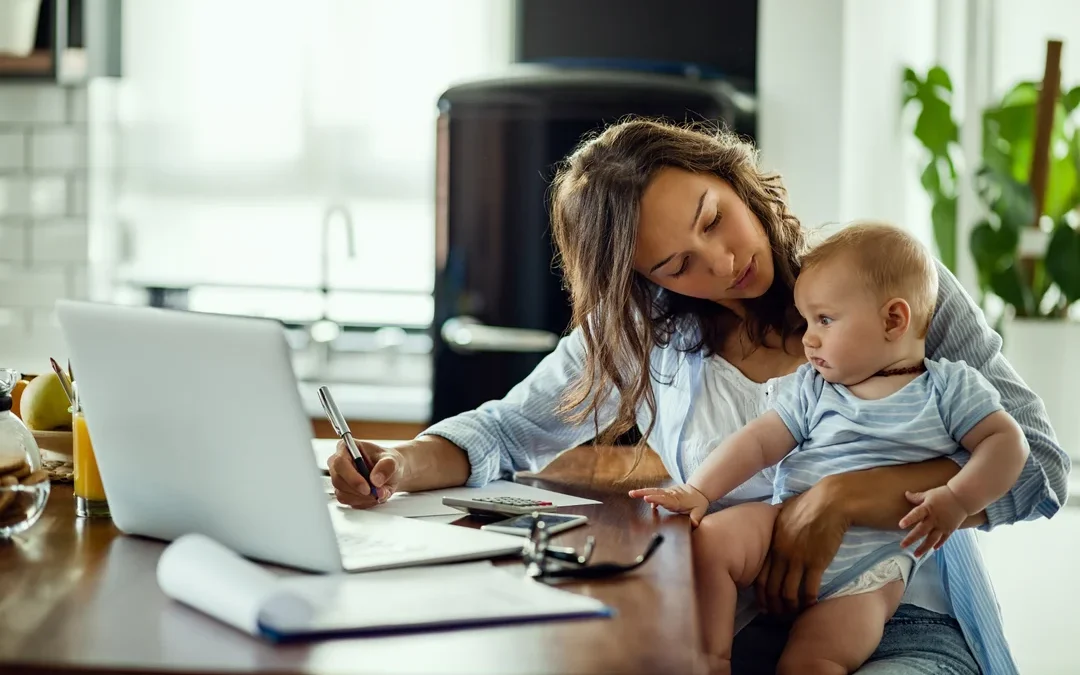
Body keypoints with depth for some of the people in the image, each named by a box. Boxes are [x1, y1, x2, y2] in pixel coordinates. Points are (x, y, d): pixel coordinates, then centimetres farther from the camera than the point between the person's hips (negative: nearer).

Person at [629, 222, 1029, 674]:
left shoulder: (950, 387, 5)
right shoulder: (811, 388, 14)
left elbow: (1007, 442, 0)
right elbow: (759, 441, 6)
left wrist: (957, 500, -15)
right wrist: (698, 491, -9)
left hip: (872, 566, -3)